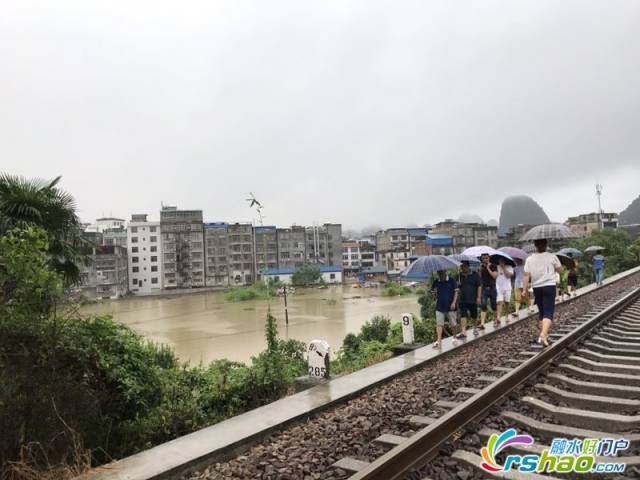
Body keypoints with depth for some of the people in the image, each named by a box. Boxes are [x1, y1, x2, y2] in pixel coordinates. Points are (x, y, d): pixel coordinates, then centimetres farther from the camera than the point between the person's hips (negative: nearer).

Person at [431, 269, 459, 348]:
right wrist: (435, 294, -13)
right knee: (439, 324, -3)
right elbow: (433, 292, 10)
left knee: (453, 324, 11)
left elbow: (456, 292, -2)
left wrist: (454, 302, -11)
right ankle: (439, 341, -2)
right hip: (439, 307, 2)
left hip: (450, 306, -2)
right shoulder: (436, 282, 3)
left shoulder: (451, 281, -4)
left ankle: (454, 338, 32)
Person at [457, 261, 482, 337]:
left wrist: (478, 297, -7)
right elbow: (457, 287, 10)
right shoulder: (459, 275, 3)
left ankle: (475, 329, 35)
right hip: (462, 300, 1)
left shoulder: (475, 274, -2)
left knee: (474, 316, 12)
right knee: (463, 315, -9)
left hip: (473, 299, -1)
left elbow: (479, 286, -2)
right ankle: (463, 332, -11)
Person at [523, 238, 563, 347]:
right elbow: (560, 270, 7)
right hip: (549, 286, -3)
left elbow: (526, 276, -5)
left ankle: (544, 334, 27)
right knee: (548, 313, -8)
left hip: (537, 288, 3)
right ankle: (543, 334, -26)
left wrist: (525, 289, 0)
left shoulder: (529, 259, -1)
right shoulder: (552, 257, -5)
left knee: (542, 312, 18)